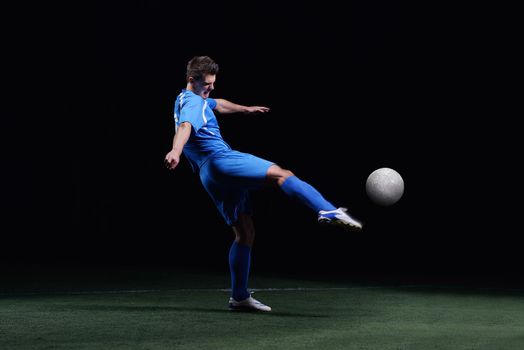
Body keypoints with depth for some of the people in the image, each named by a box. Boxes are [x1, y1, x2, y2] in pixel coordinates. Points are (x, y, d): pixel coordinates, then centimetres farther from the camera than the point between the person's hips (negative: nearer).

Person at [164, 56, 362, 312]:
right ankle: (328, 211, -45)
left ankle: (239, 297, 7)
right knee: (281, 175, -24)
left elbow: (217, 104, 48)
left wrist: (245, 109, 59)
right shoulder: (192, 101, -5)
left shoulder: (195, 100, 27)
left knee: (245, 232, 8)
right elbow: (185, 127, -27)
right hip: (220, 160, -10)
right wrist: (176, 151, -46)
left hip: (210, 176, 10)